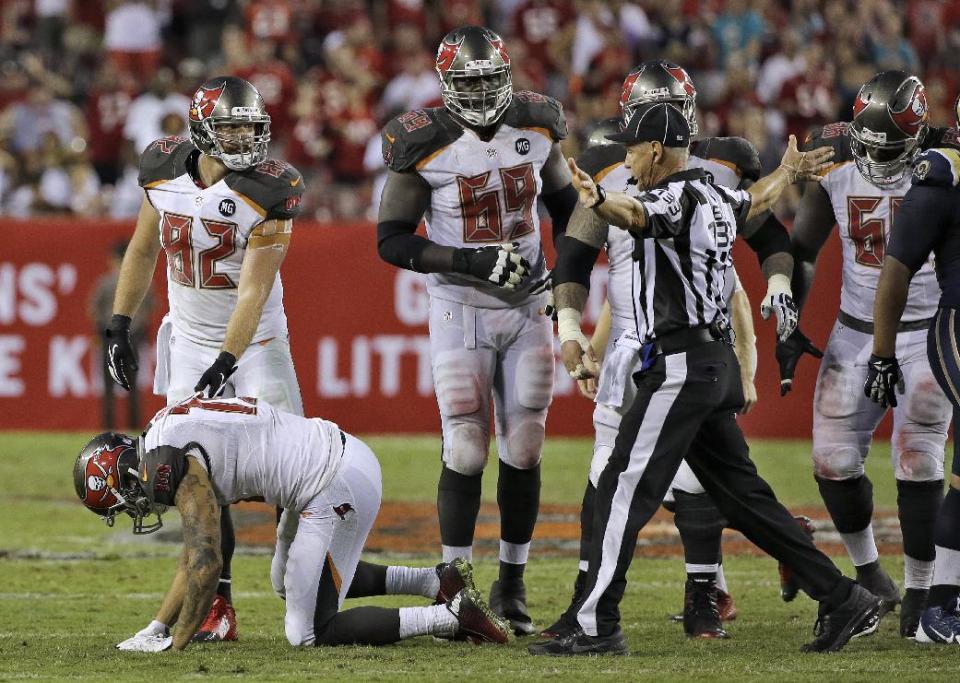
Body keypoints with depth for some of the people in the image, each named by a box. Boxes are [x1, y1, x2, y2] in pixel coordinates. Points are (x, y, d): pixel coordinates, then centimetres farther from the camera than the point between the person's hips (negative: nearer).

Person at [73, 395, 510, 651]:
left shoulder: (172, 463, -14)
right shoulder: (169, 439, 16)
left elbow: (206, 563, -19)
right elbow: (195, 559, 21)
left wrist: (176, 644, -10)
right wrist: (157, 628, 16)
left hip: (339, 488, -10)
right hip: (348, 457, 10)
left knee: (309, 633, -5)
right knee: (290, 583, 30)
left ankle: (449, 616, -5)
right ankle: (438, 582, 26)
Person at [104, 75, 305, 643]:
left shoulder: (271, 190, -19)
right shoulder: (164, 170, -6)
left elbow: (254, 289, -22)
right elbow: (144, 250, 10)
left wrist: (225, 364, -29)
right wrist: (120, 326, 10)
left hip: (255, 340, -3)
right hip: (190, 339, 3)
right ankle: (218, 607, 5)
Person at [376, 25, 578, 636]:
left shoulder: (536, 127, -3)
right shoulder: (425, 144, -15)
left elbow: (565, 205, 14)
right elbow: (392, 241, -11)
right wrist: (469, 262, -22)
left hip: (529, 308, 4)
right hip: (460, 312, -4)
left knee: (523, 450, 5)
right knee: (466, 453, -7)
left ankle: (512, 585, 18)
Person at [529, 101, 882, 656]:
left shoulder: (678, 196, -12)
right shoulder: (716, 199, 15)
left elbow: (639, 215, -37)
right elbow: (758, 201, 38)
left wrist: (599, 201, -58)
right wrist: (790, 172, 60)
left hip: (680, 366, -10)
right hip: (716, 361, 10)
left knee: (624, 489, -9)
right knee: (743, 494, 12)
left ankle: (598, 626, -12)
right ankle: (843, 600, 12)